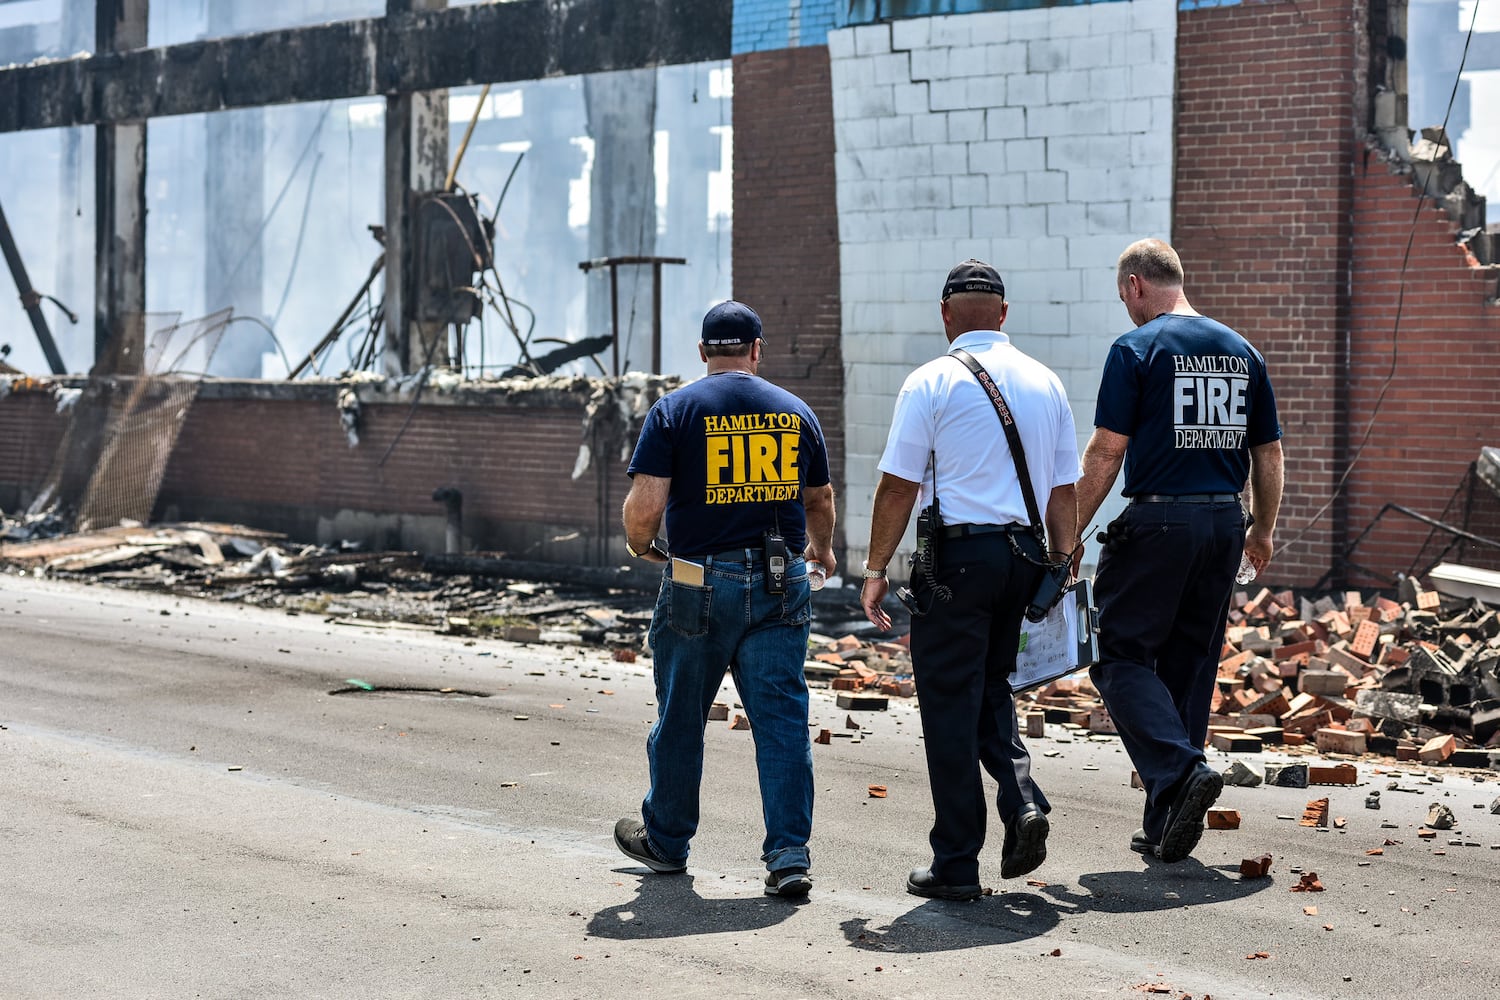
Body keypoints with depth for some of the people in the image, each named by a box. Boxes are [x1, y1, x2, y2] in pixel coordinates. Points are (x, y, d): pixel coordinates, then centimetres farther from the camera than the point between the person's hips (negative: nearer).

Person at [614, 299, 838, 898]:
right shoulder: (794, 412, 6)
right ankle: (789, 855, -3)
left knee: (680, 719, 13)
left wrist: (639, 544, 11)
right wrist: (821, 548, 39)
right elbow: (820, 500, 19)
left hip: (699, 584, -2)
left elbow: (645, 505, -12)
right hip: (780, 587, 2)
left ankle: (666, 841, 29)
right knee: (783, 719, 3)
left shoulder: (676, 410, -4)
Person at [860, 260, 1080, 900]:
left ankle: (956, 866, 7)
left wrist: (876, 570, 0)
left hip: (958, 555, -5)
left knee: (951, 708, 2)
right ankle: (1023, 802, 0)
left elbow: (898, 486, -7)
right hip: (1025, 554, 5)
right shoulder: (1045, 383, 9)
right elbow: (1064, 490, 10)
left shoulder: (932, 382, -6)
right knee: (991, 691, 22)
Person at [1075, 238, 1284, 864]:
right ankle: (1165, 828, 13)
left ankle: (1181, 770, -19)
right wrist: (1263, 530, 26)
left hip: (1158, 522, -6)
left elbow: (1106, 452, -10)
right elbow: (1269, 451, 15)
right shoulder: (1241, 350, 12)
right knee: (1189, 665, 11)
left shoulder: (1137, 349, -7)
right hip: (1224, 523, 6)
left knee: (1123, 657, 2)